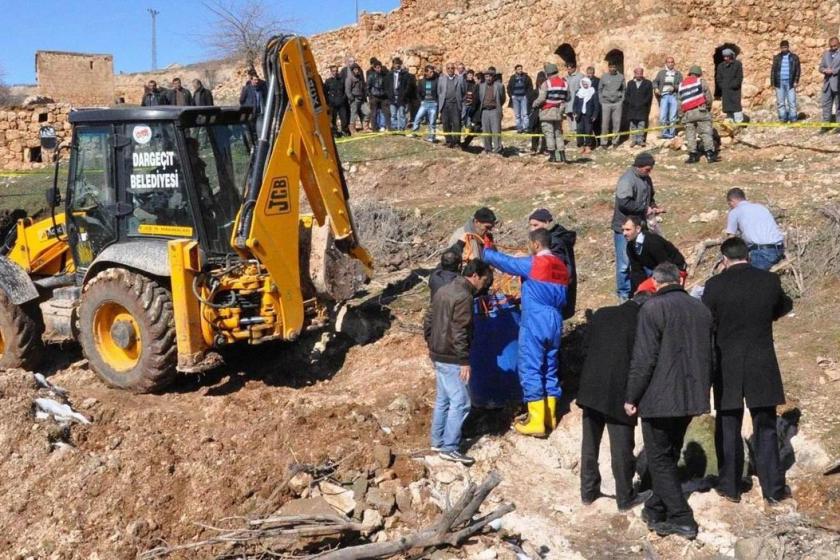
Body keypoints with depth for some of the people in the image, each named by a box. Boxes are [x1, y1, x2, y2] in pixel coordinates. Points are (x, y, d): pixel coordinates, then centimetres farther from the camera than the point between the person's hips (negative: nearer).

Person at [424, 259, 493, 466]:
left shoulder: (443, 290, 12)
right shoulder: (464, 297, -18)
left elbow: (428, 321, 16)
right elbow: (459, 332, -22)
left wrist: (432, 344, 24)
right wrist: (465, 361, -19)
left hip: (438, 354, 10)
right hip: (452, 358, -10)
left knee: (442, 399, 17)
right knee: (460, 402, -5)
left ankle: (438, 441, 24)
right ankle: (449, 448, -3)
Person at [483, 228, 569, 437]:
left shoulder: (532, 264, -11)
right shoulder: (561, 266, 10)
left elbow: (500, 261, -10)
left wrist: (487, 249, 12)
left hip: (534, 324, -7)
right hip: (555, 324, 7)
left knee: (530, 369, -3)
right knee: (550, 369, 14)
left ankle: (536, 422, -4)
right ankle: (549, 417, 20)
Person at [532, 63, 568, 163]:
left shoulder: (546, 83, -12)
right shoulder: (564, 83, 6)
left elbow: (541, 98, -15)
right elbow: (567, 98, 8)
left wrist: (535, 104, 3)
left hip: (547, 112, -5)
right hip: (558, 112, 5)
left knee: (549, 134, -1)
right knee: (558, 134, 13)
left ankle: (552, 156, -3)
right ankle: (562, 156, 11)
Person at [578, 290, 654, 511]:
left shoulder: (600, 315, 5)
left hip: (591, 390, 5)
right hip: (619, 393, -5)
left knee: (590, 443, 15)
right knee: (621, 448, 6)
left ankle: (588, 491, 25)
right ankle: (625, 498, 17)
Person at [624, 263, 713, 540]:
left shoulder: (653, 308, -13)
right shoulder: (700, 308, 9)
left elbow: (643, 359, -16)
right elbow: (708, 356, 16)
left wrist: (631, 397, -8)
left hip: (659, 398, -7)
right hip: (691, 398, 7)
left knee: (659, 460, 3)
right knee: (670, 456, 18)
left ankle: (681, 518, 2)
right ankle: (656, 511, 27)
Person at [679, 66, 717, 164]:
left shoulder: (681, 85, 16)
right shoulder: (700, 81, 5)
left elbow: (679, 102, 13)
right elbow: (708, 96, 1)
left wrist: (681, 115, 17)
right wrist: (708, 106, 18)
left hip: (687, 113, 3)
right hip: (701, 110, -3)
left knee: (690, 134, 6)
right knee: (706, 132, -2)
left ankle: (692, 155, 1)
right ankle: (710, 154, -8)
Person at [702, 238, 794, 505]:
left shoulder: (715, 285, -12)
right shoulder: (770, 281, -4)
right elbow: (784, 307, 16)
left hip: (727, 367, -1)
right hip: (762, 367, 1)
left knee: (728, 428, 11)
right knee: (766, 428, 11)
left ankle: (730, 486, 19)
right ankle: (774, 488, 15)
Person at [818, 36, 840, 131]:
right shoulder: (825, 54, 15)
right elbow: (821, 67, 12)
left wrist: (832, 71, -17)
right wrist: (824, 70, -9)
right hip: (827, 83, 5)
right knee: (826, 104, 4)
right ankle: (826, 124, 7)